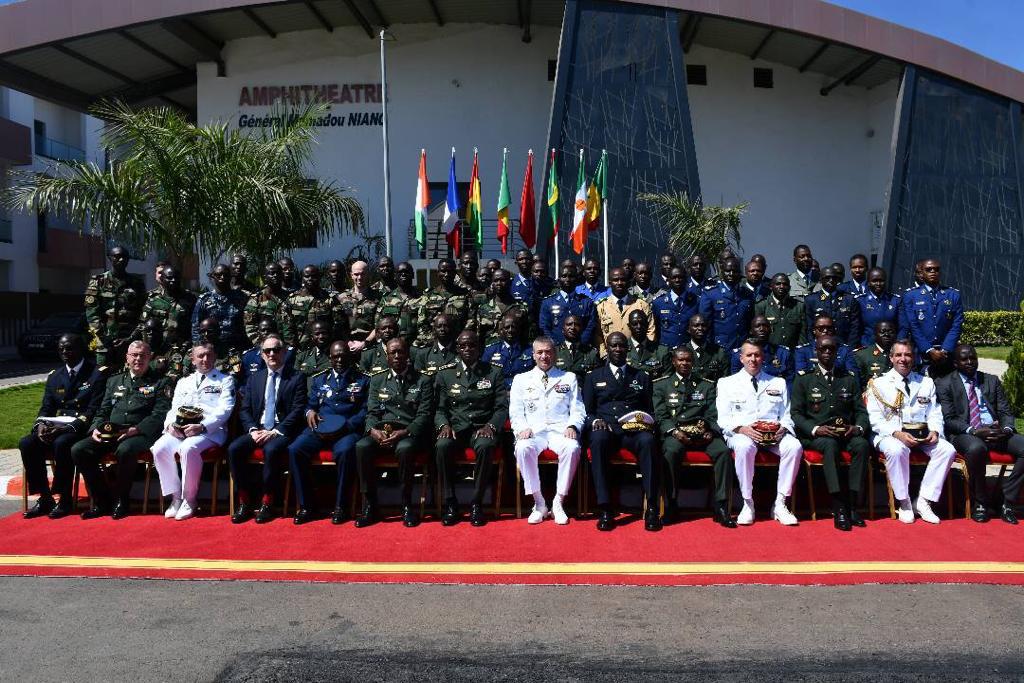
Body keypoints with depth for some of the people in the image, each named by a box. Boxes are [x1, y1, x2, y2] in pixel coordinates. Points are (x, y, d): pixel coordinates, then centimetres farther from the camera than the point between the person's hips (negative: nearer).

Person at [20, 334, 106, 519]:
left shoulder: (97, 374, -2)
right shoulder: (54, 376, 18)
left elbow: (94, 410, -10)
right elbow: (46, 408, 15)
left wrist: (69, 427, -22)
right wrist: (41, 425, -8)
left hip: (81, 428, -6)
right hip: (54, 427, 6)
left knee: (61, 444, -35)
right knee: (26, 443, -19)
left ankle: (65, 500, -20)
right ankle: (45, 498, -11)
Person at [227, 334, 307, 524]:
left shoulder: (297, 378, 1)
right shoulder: (255, 379, 17)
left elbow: (298, 411, -7)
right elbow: (244, 410, 12)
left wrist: (275, 432, -17)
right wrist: (252, 430, -7)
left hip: (282, 431, -5)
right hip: (257, 430, 5)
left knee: (271, 450, -35)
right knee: (233, 449, -22)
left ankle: (267, 503, -20)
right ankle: (245, 502, -11)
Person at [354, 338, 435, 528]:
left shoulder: (423, 380, 8)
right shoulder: (377, 380, 17)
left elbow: (424, 416, -1)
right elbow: (372, 412, 11)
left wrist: (404, 433, -18)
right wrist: (373, 430, -13)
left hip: (410, 434, -3)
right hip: (382, 432, 3)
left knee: (404, 448, -37)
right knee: (362, 446, -29)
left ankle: (407, 505, -20)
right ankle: (369, 505, -18)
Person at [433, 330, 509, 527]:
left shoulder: (493, 373, 9)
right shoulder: (445, 374, 11)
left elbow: (502, 407, 4)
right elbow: (439, 408, 10)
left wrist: (491, 426, -14)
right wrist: (444, 424, -11)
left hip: (482, 428, -1)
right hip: (455, 427, 1)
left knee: (485, 446, -36)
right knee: (442, 446, -33)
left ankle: (476, 503, -20)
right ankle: (450, 503, -18)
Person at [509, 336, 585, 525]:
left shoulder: (569, 378, 16)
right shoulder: (521, 380, 16)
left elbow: (578, 410, 11)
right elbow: (515, 412, 10)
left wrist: (572, 426, -10)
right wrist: (522, 428, -11)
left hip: (560, 430, 0)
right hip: (533, 431, 0)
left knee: (572, 448, -35)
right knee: (523, 448, -35)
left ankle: (558, 503, -21)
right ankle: (539, 503, -20)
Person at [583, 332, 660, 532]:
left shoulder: (641, 377, 24)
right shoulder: (594, 377, 21)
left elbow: (649, 410, 19)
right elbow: (587, 411, 14)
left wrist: (647, 423, -4)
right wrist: (595, 421, -9)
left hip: (635, 430, 1)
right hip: (605, 429, 0)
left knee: (648, 441, -36)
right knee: (598, 440, -37)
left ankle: (652, 508, -34)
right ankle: (604, 509, -37)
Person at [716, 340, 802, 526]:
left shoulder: (778, 383, 21)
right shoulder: (727, 383, 12)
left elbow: (787, 416, 16)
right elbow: (723, 419, 4)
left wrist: (782, 429, -8)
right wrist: (742, 429, -16)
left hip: (774, 434, 2)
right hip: (740, 433, -2)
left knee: (794, 446, -30)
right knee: (744, 447, -38)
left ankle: (780, 504, -20)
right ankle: (748, 504, -23)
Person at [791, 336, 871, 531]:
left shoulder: (850, 380, 19)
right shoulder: (803, 380, 10)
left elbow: (861, 411, 14)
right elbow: (796, 414, 2)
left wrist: (858, 427, -10)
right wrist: (815, 429, -17)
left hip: (846, 433, 3)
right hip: (815, 435, -3)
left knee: (862, 445, -30)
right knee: (831, 444, -36)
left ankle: (852, 506, -27)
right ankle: (838, 508, -37)